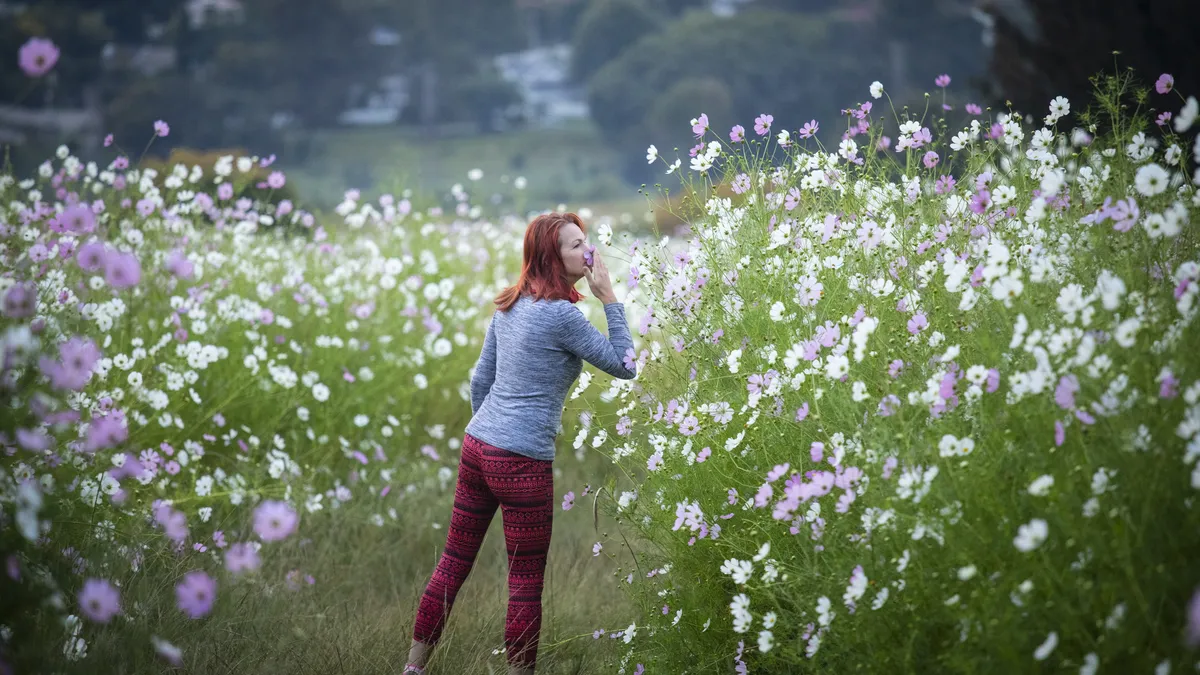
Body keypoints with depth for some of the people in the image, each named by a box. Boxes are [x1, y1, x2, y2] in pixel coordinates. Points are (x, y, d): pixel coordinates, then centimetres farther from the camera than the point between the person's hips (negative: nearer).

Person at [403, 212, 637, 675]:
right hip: (522, 462, -8)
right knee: (526, 584, 2)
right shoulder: (561, 314, -14)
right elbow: (625, 367, -7)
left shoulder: (508, 306, 10)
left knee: (453, 565, 14)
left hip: (476, 446, 8)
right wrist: (609, 298, -6)